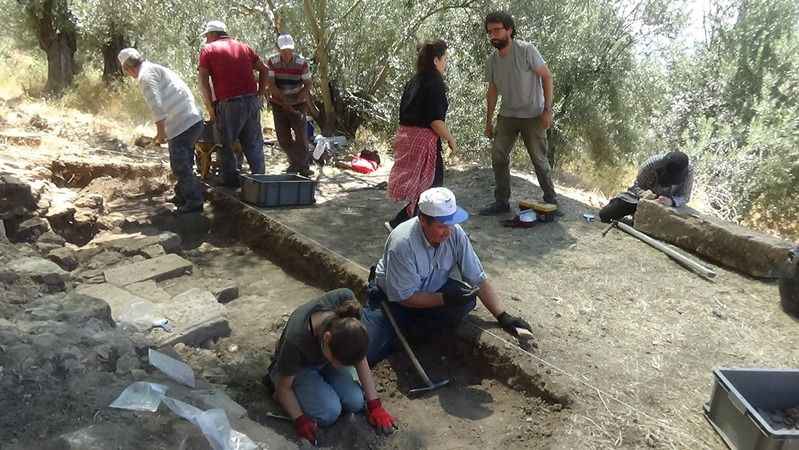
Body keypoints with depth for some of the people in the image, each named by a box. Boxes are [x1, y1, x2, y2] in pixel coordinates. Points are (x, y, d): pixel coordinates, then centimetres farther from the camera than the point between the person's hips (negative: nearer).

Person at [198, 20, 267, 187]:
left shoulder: (208, 49, 4)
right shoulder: (244, 47, 17)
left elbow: (203, 81, -4)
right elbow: (263, 70, 17)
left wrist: (210, 108, -1)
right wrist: (260, 94, 18)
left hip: (229, 104, -4)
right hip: (252, 102, 4)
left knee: (226, 144, 9)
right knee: (254, 145, 10)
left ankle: (231, 181, 10)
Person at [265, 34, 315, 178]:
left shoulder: (302, 63, -13)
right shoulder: (272, 62, -10)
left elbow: (307, 85, -8)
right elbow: (271, 85, -12)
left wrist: (296, 100, -20)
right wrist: (284, 100, -19)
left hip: (298, 104, -2)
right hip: (279, 104, 2)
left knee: (301, 136, -8)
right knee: (283, 138, 4)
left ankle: (304, 166, 6)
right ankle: (294, 162, 26)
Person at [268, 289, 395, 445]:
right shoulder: (296, 340, -42)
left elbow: (360, 358, -18)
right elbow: (284, 387, -19)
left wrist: (374, 405, -15)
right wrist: (300, 420, -29)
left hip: (324, 354, 3)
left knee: (356, 403, -12)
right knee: (330, 411, -21)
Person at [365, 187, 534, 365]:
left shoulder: (456, 234, -20)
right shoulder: (402, 243, -34)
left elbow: (479, 279, -15)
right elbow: (404, 297, -26)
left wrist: (503, 316, -25)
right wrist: (445, 298, -33)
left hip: (430, 289, 4)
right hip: (392, 297, -4)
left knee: (467, 300, -26)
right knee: (369, 353, -19)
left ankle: (413, 330, -7)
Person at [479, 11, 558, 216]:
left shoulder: (526, 50, -16)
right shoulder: (492, 60, 2)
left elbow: (547, 77, -13)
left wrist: (547, 110, -17)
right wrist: (488, 121, 12)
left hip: (533, 115, -5)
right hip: (507, 115, 5)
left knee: (539, 160, 2)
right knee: (498, 157, 2)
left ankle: (551, 199, 20)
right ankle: (501, 202, 15)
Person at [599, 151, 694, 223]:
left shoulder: (688, 171, -30)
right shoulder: (651, 163, -31)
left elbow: (685, 197, -26)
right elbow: (637, 186, -17)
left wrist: (671, 201, -49)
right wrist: (644, 194, -41)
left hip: (665, 200, 1)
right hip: (641, 194, -1)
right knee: (604, 215, -11)